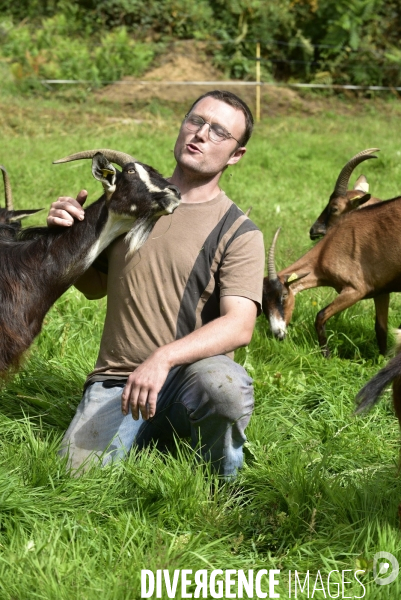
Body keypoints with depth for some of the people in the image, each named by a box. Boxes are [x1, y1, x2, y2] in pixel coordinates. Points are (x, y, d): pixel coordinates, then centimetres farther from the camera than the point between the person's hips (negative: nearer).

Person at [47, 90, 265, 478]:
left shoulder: (239, 234, -5)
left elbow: (239, 326, -18)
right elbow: (96, 286, 21)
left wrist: (163, 358, -32)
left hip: (187, 374, -3)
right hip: (115, 380, 4)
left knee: (225, 386, -37)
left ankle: (219, 486, -6)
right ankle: (152, 437, 15)